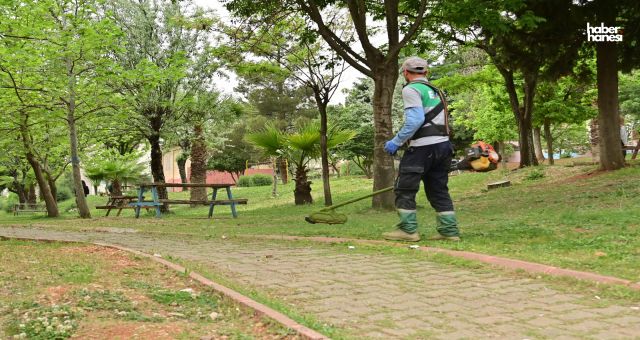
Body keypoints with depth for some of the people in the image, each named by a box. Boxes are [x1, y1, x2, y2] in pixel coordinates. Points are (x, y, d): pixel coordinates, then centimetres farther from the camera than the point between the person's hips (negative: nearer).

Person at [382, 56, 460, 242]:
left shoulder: (411, 89, -5)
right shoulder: (435, 91, 22)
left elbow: (415, 119, -18)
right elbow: (436, 120, 19)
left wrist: (396, 142, -13)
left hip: (423, 147, -8)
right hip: (443, 145, 8)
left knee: (404, 189, -1)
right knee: (439, 190, 12)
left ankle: (408, 230, -3)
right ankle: (449, 231, 10)